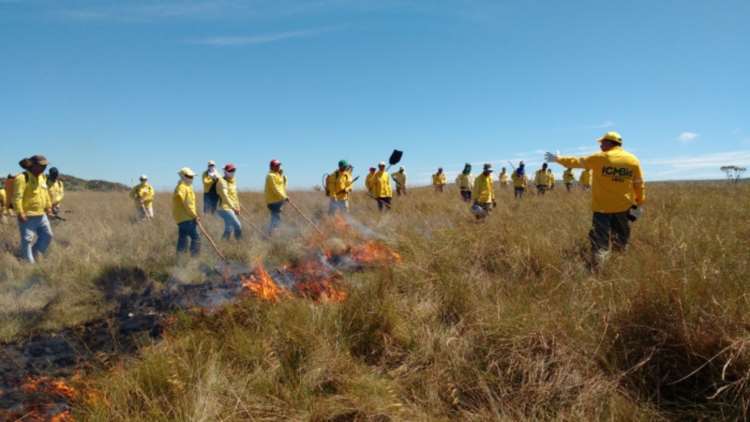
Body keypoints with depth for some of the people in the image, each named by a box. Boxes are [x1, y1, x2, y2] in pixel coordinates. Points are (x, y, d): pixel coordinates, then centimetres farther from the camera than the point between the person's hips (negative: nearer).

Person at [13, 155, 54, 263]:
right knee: (27, 240, 0)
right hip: (27, 216, -8)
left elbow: (46, 193, 23)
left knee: (48, 235, 12)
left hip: (41, 215, 8)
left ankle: (35, 256, 26)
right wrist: (20, 213, -24)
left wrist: (48, 207, 20)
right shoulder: (22, 178, -14)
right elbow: (17, 197, -20)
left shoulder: (42, 177, 12)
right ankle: (29, 262, 6)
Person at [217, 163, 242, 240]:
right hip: (225, 209, -9)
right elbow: (225, 196, -23)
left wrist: (238, 208, 18)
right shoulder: (222, 181, -11)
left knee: (228, 230, 12)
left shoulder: (233, 181, 16)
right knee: (237, 225, -16)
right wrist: (233, 207, -32)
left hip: (231, 209, 9)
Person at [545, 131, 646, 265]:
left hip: (602, 206, -3)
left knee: (600, 240, -2)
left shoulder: (600, 158, -7)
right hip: (624, 206, 3)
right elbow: (639, 184, 5)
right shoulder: (633, 160, 2)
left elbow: (577, 162, 1)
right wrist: (639, 204, 12)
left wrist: (558, 159, 14)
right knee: (620, 239, 15)